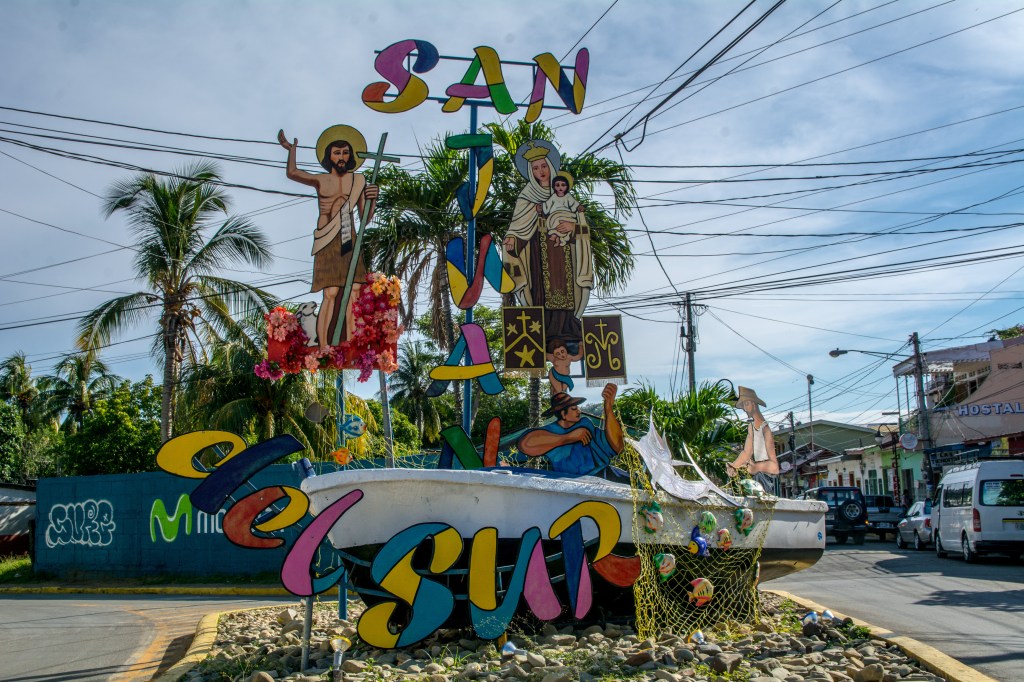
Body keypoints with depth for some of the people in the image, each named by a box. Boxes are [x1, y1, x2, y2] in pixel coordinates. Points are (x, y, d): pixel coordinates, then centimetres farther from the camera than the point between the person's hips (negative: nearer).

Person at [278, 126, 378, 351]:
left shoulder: (358, 180, 10)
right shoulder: (321, 180, 1)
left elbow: (365, 217, 11)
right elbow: (292, 173, -18)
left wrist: (372, 199, -7)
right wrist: (292, 149, -2)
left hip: (350, 241, 4)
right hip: (327, 242, -4)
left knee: (355, 289, -4)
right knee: (331, 293, -13)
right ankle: (323, 346, -11)